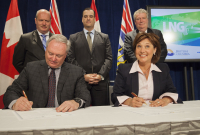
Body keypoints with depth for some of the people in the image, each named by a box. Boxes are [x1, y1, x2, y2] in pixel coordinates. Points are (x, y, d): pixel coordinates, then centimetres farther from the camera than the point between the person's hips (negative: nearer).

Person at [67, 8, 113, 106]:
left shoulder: (104, 38, 15)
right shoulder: (73, 38, 11)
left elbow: (109, 58, 7)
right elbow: (71, 59, 3)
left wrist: (101, 75, -9)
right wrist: (83, 75, -10)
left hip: (100, 82, 1)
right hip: (80, 81, -1)